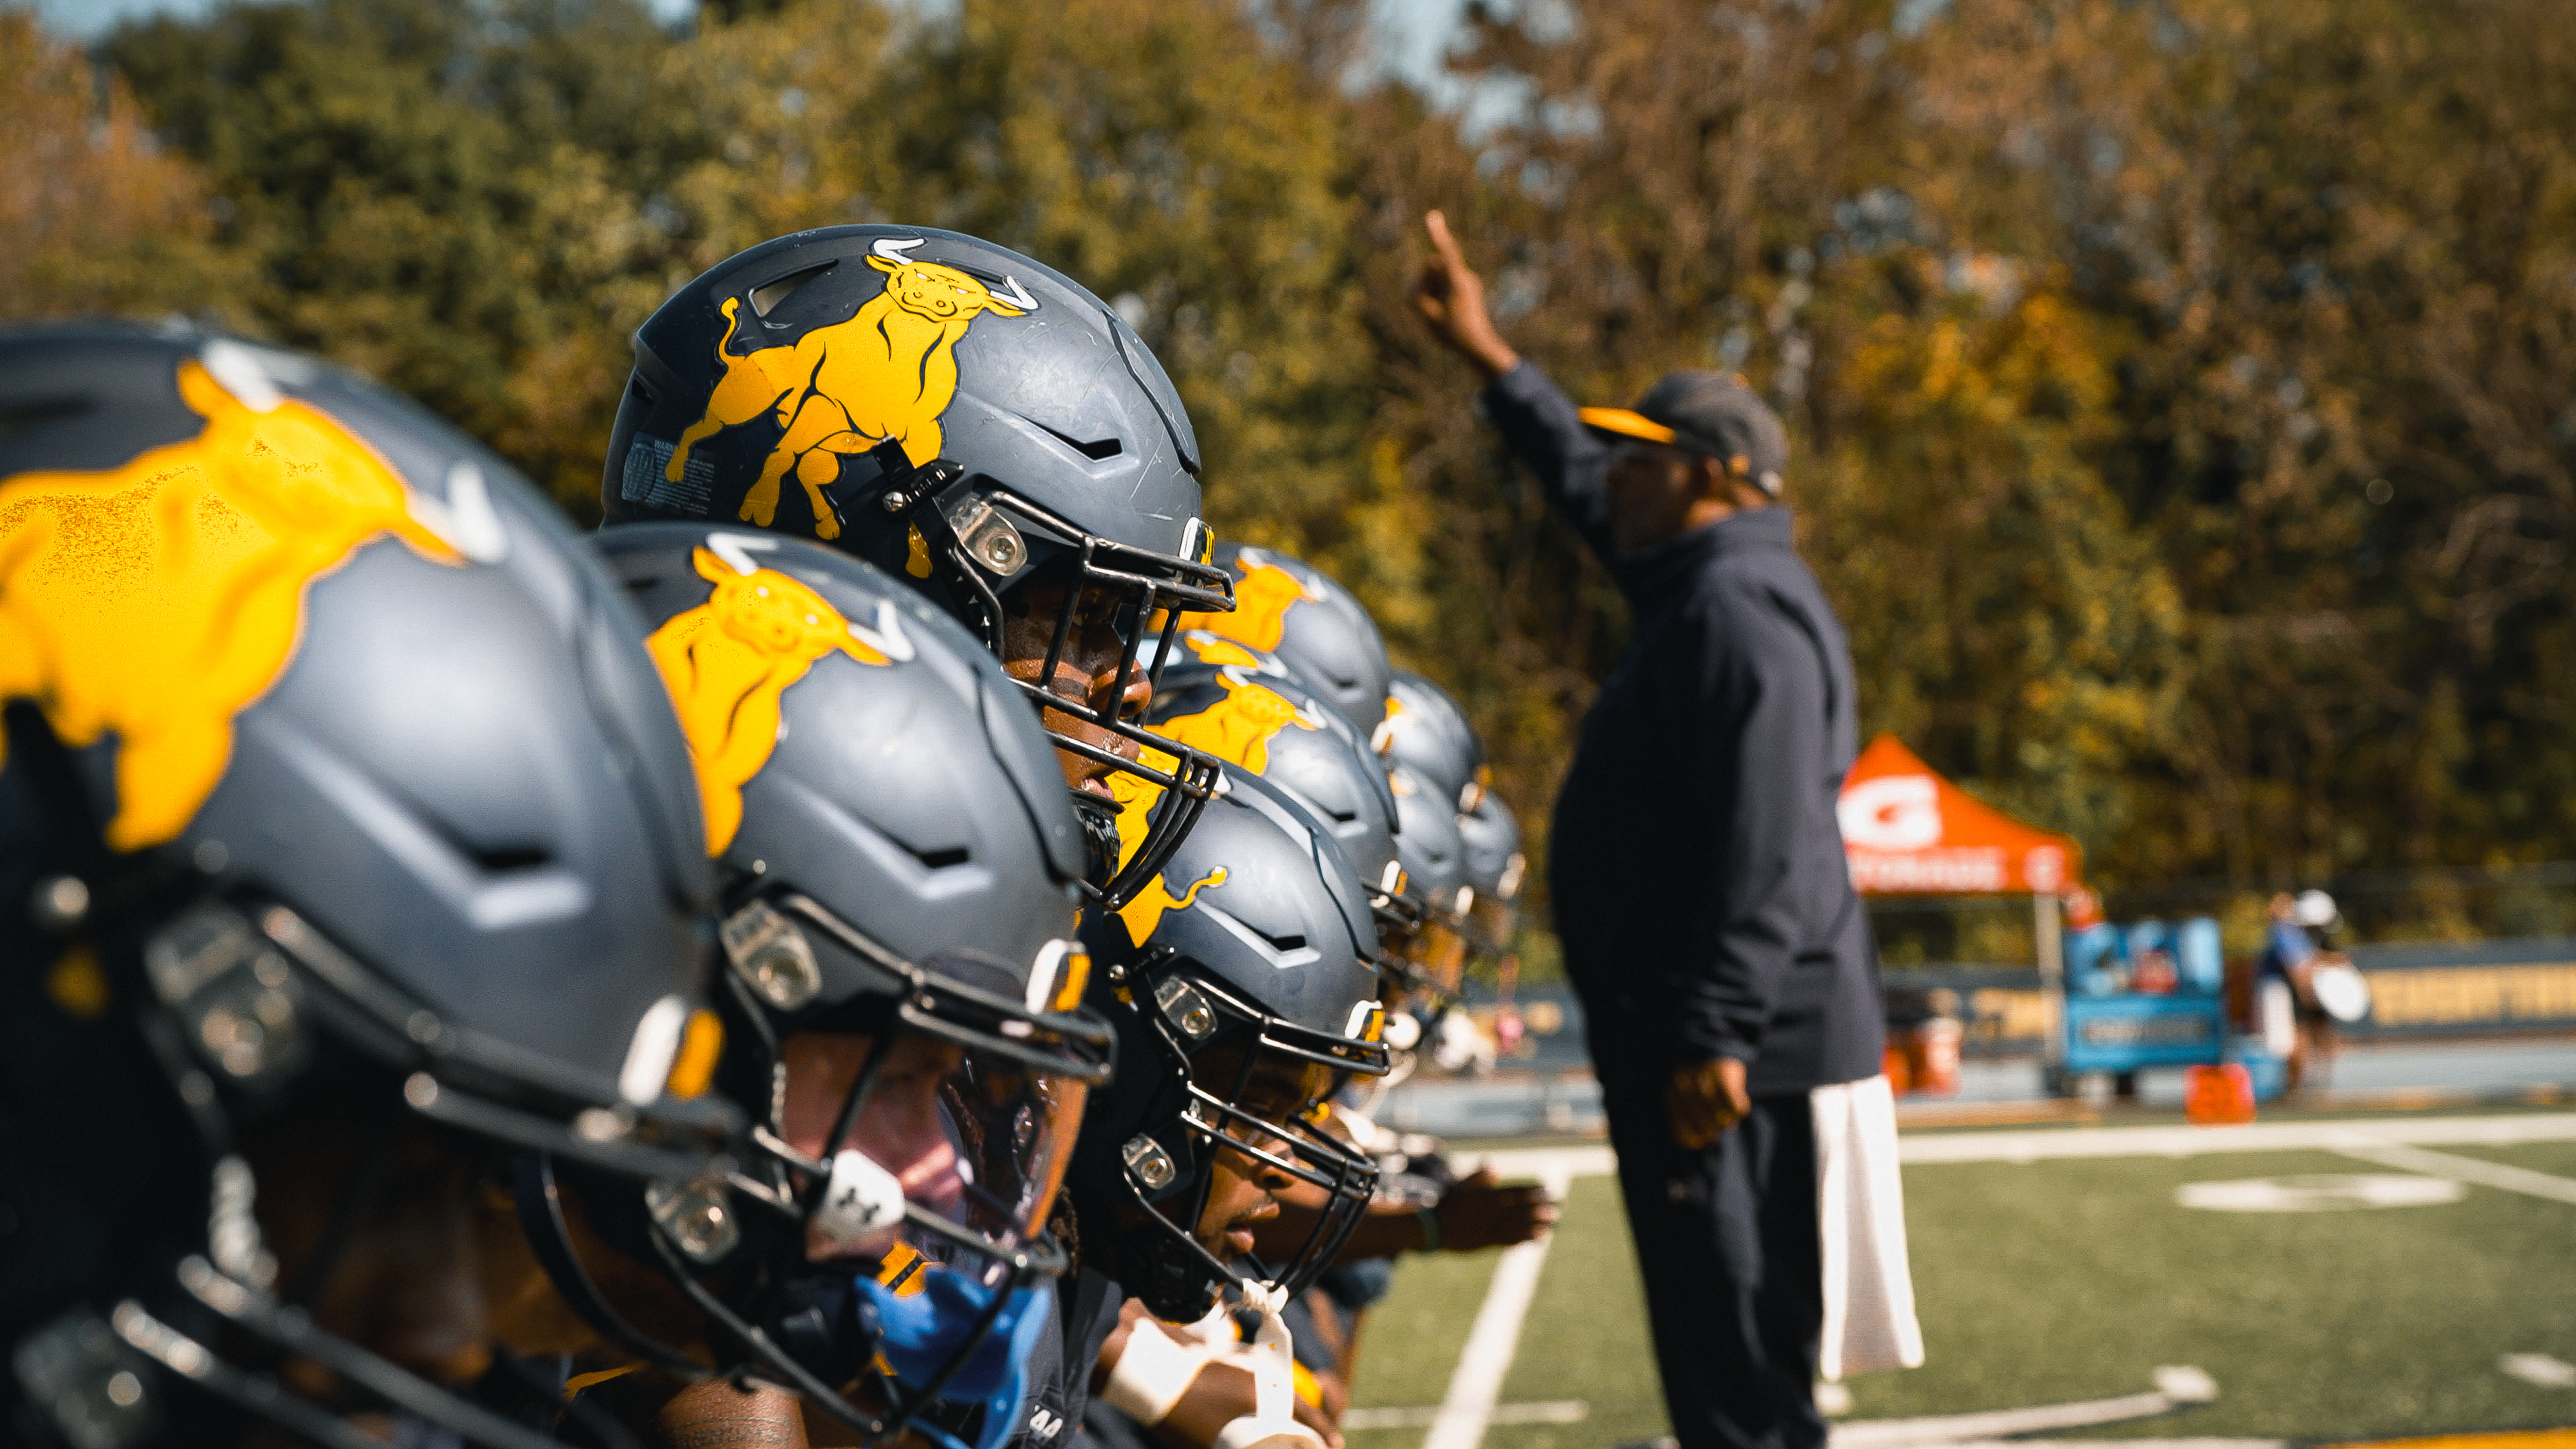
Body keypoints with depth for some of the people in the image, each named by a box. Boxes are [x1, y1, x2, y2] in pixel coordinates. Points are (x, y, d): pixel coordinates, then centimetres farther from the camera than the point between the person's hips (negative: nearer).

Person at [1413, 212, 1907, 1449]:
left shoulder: (1740, 603, -13)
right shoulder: (1702, 585, 19)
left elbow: (1767, 844, -23)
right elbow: (1582, 486, 37)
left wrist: (1716, 1033, -27)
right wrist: (1487, 357, 43)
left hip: (1731, 1061, -11)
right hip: (1687, 1038, 11)